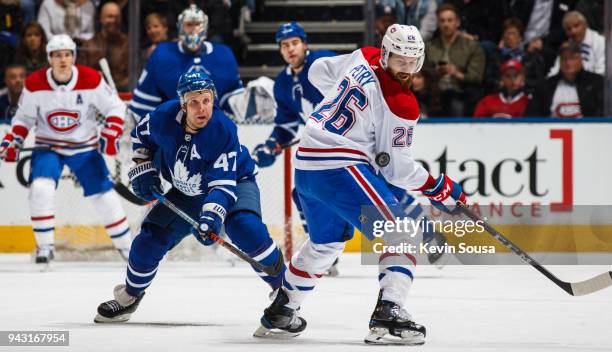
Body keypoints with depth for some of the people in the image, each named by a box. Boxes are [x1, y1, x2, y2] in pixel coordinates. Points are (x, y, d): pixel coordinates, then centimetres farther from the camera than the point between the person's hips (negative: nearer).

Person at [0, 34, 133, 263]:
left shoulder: (91, 80, -16)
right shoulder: (34, 84, -13)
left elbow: (115, 107, -7)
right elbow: (24, 117, 2)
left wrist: (110, 134, -20)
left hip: (85, 146, 0)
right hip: (48, 147, 0)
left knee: (104, 195, -2)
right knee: (41, 189, -23)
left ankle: (125, 244, 16)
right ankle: (44, 246, -9)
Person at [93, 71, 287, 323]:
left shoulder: (224, 131, -33)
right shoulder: (164, 117, -22)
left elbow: (223, 184, -36)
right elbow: (141, 134, 4)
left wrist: (211, 217, -49)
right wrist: (144, 170, -3)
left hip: (235, 182, -4)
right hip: (187, 193, 4)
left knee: (245, 227, -33)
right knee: (151, 238, -3)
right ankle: (129, 297, 23)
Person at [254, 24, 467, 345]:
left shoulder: (362, 57, 6)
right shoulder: (400, 104, -14)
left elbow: (319, 72, 24)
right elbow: (394, 166, -10)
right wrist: (439, 189, 0)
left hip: (306, 163, 9)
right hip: (340, 169, -9)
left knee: (325, 242, 29)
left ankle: (280, 313, 38)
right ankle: (388, 315, -24)